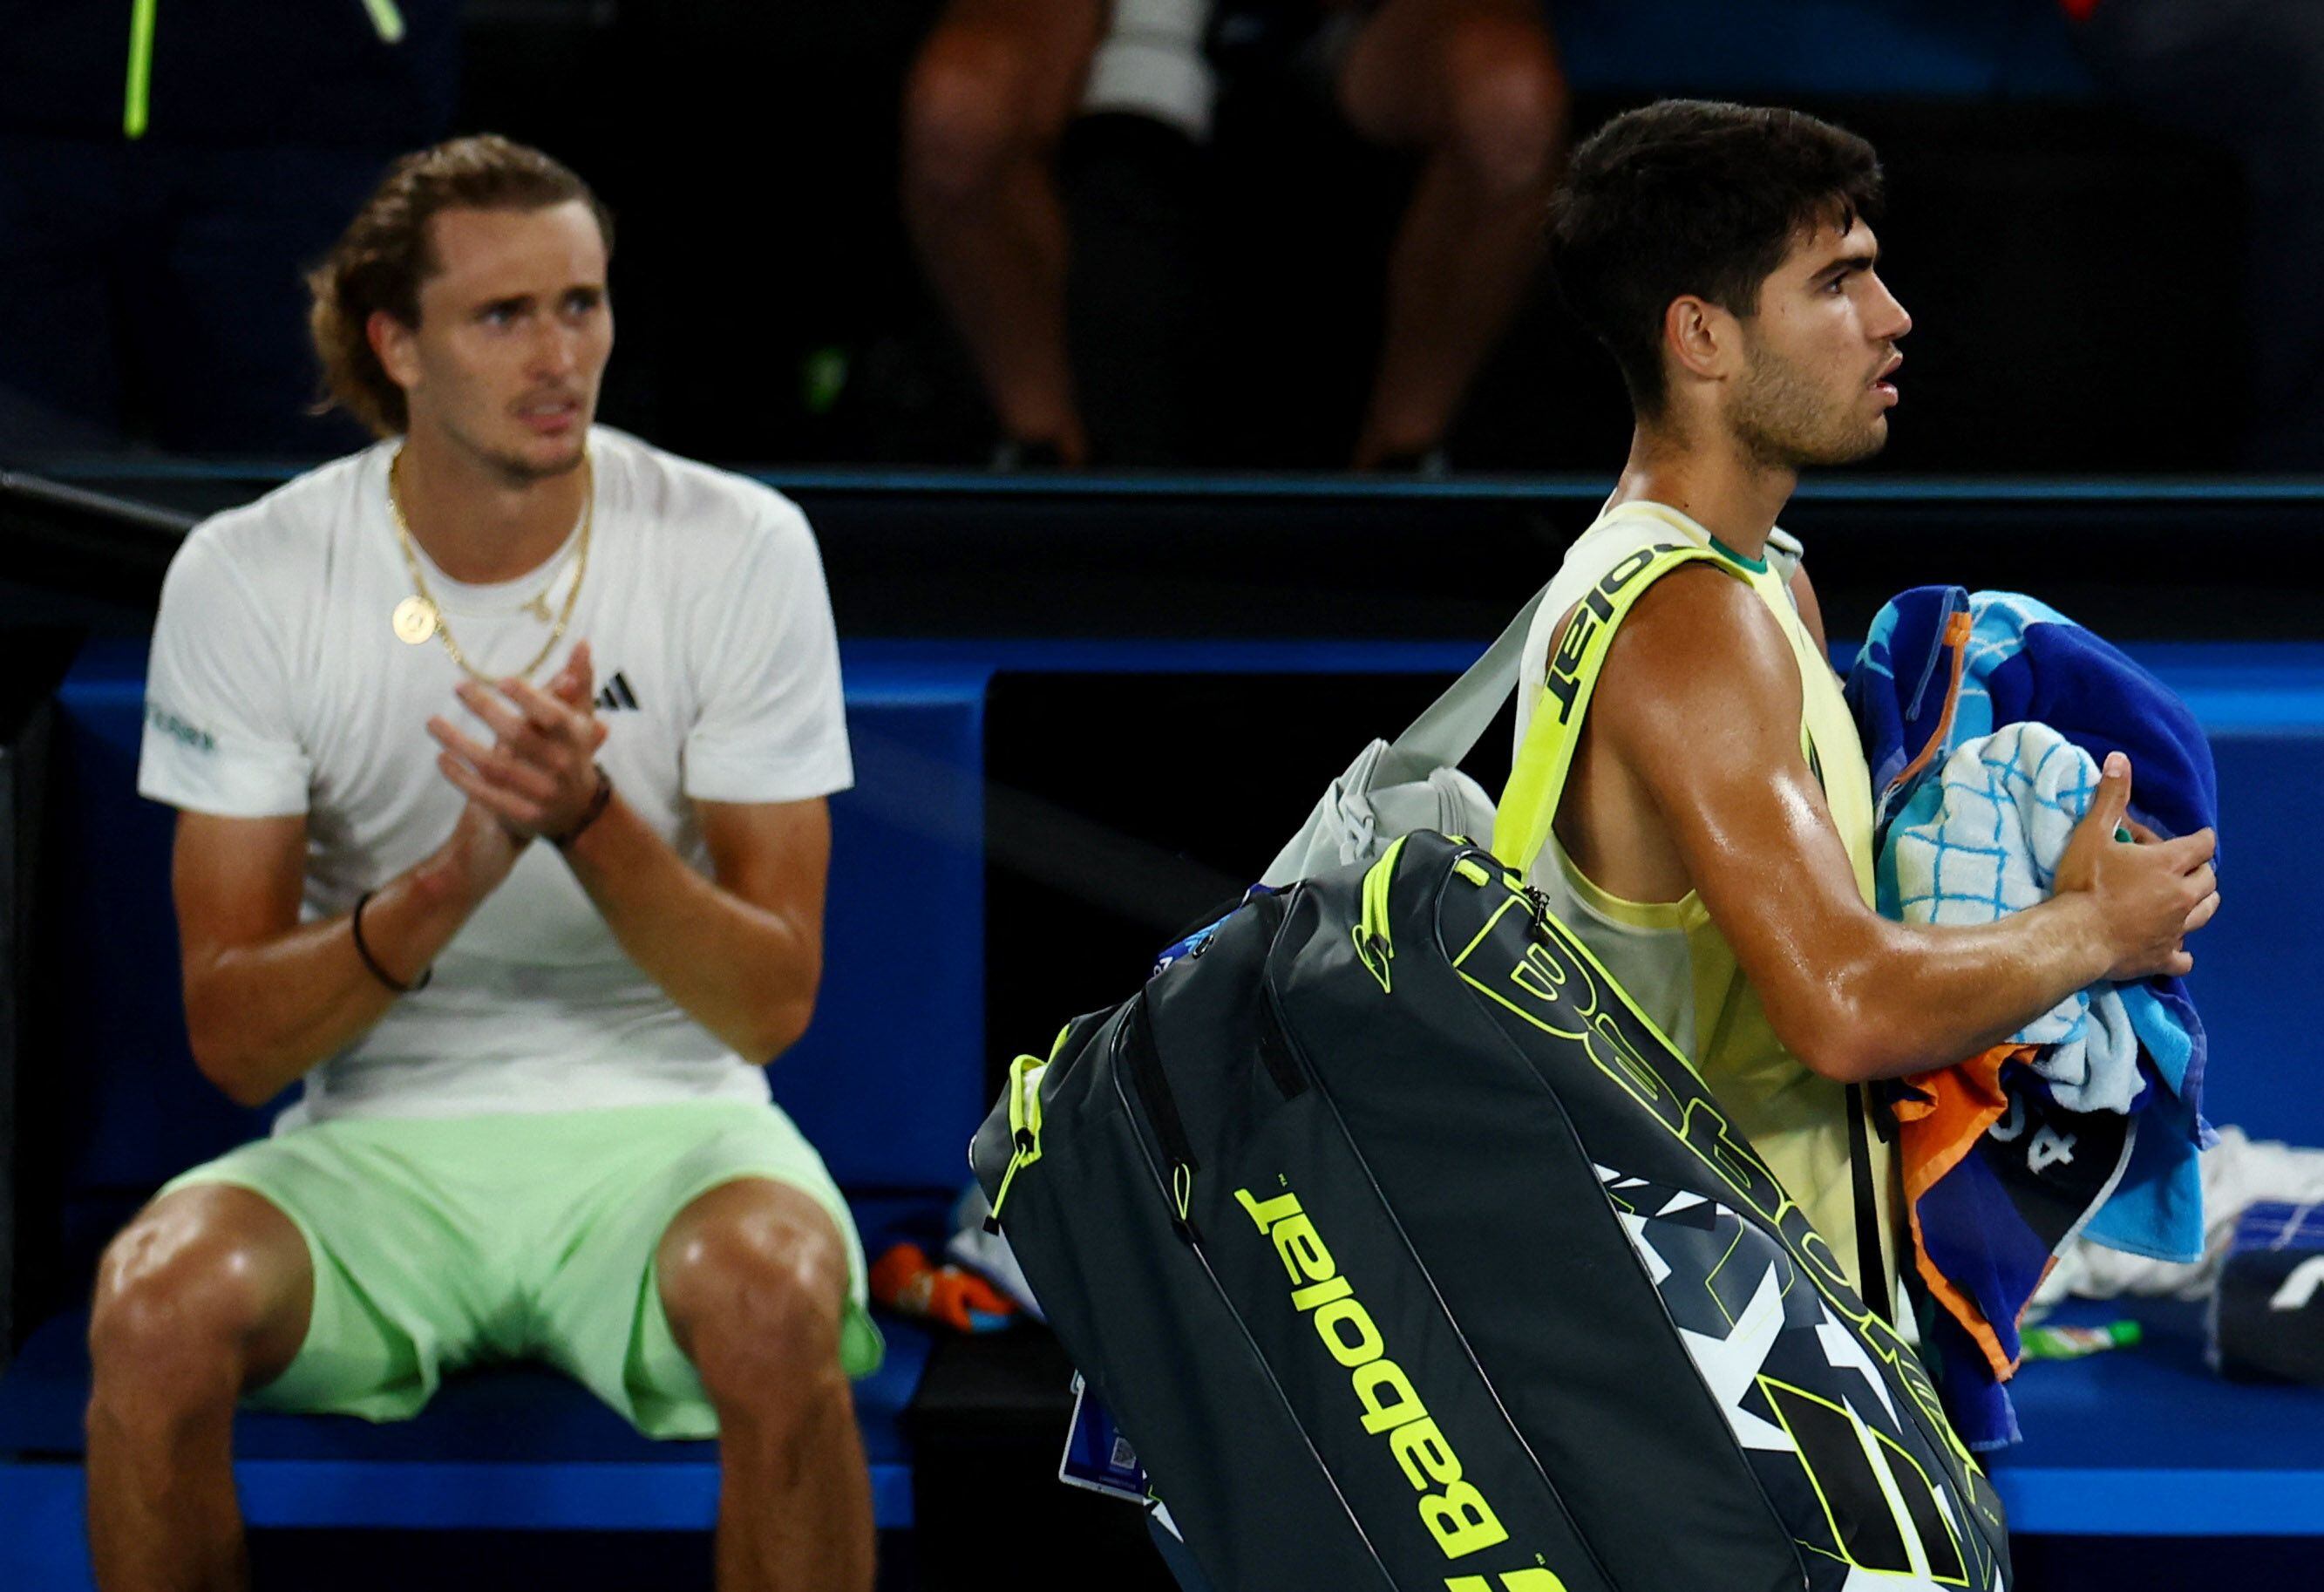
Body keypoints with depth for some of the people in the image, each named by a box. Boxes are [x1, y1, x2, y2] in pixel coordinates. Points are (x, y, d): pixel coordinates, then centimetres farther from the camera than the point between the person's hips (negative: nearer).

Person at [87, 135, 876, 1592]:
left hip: (662, 1123, -1)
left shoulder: (741, 551, -6)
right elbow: (233, 1038, -7)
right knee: (157, 1309, -31)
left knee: (775, 1302, -36)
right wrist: (457, 878, -25)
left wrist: (587, 816, -25)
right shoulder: (247, 578, -5)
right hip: (380, 1139, 1)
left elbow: (771, 1005, -7)